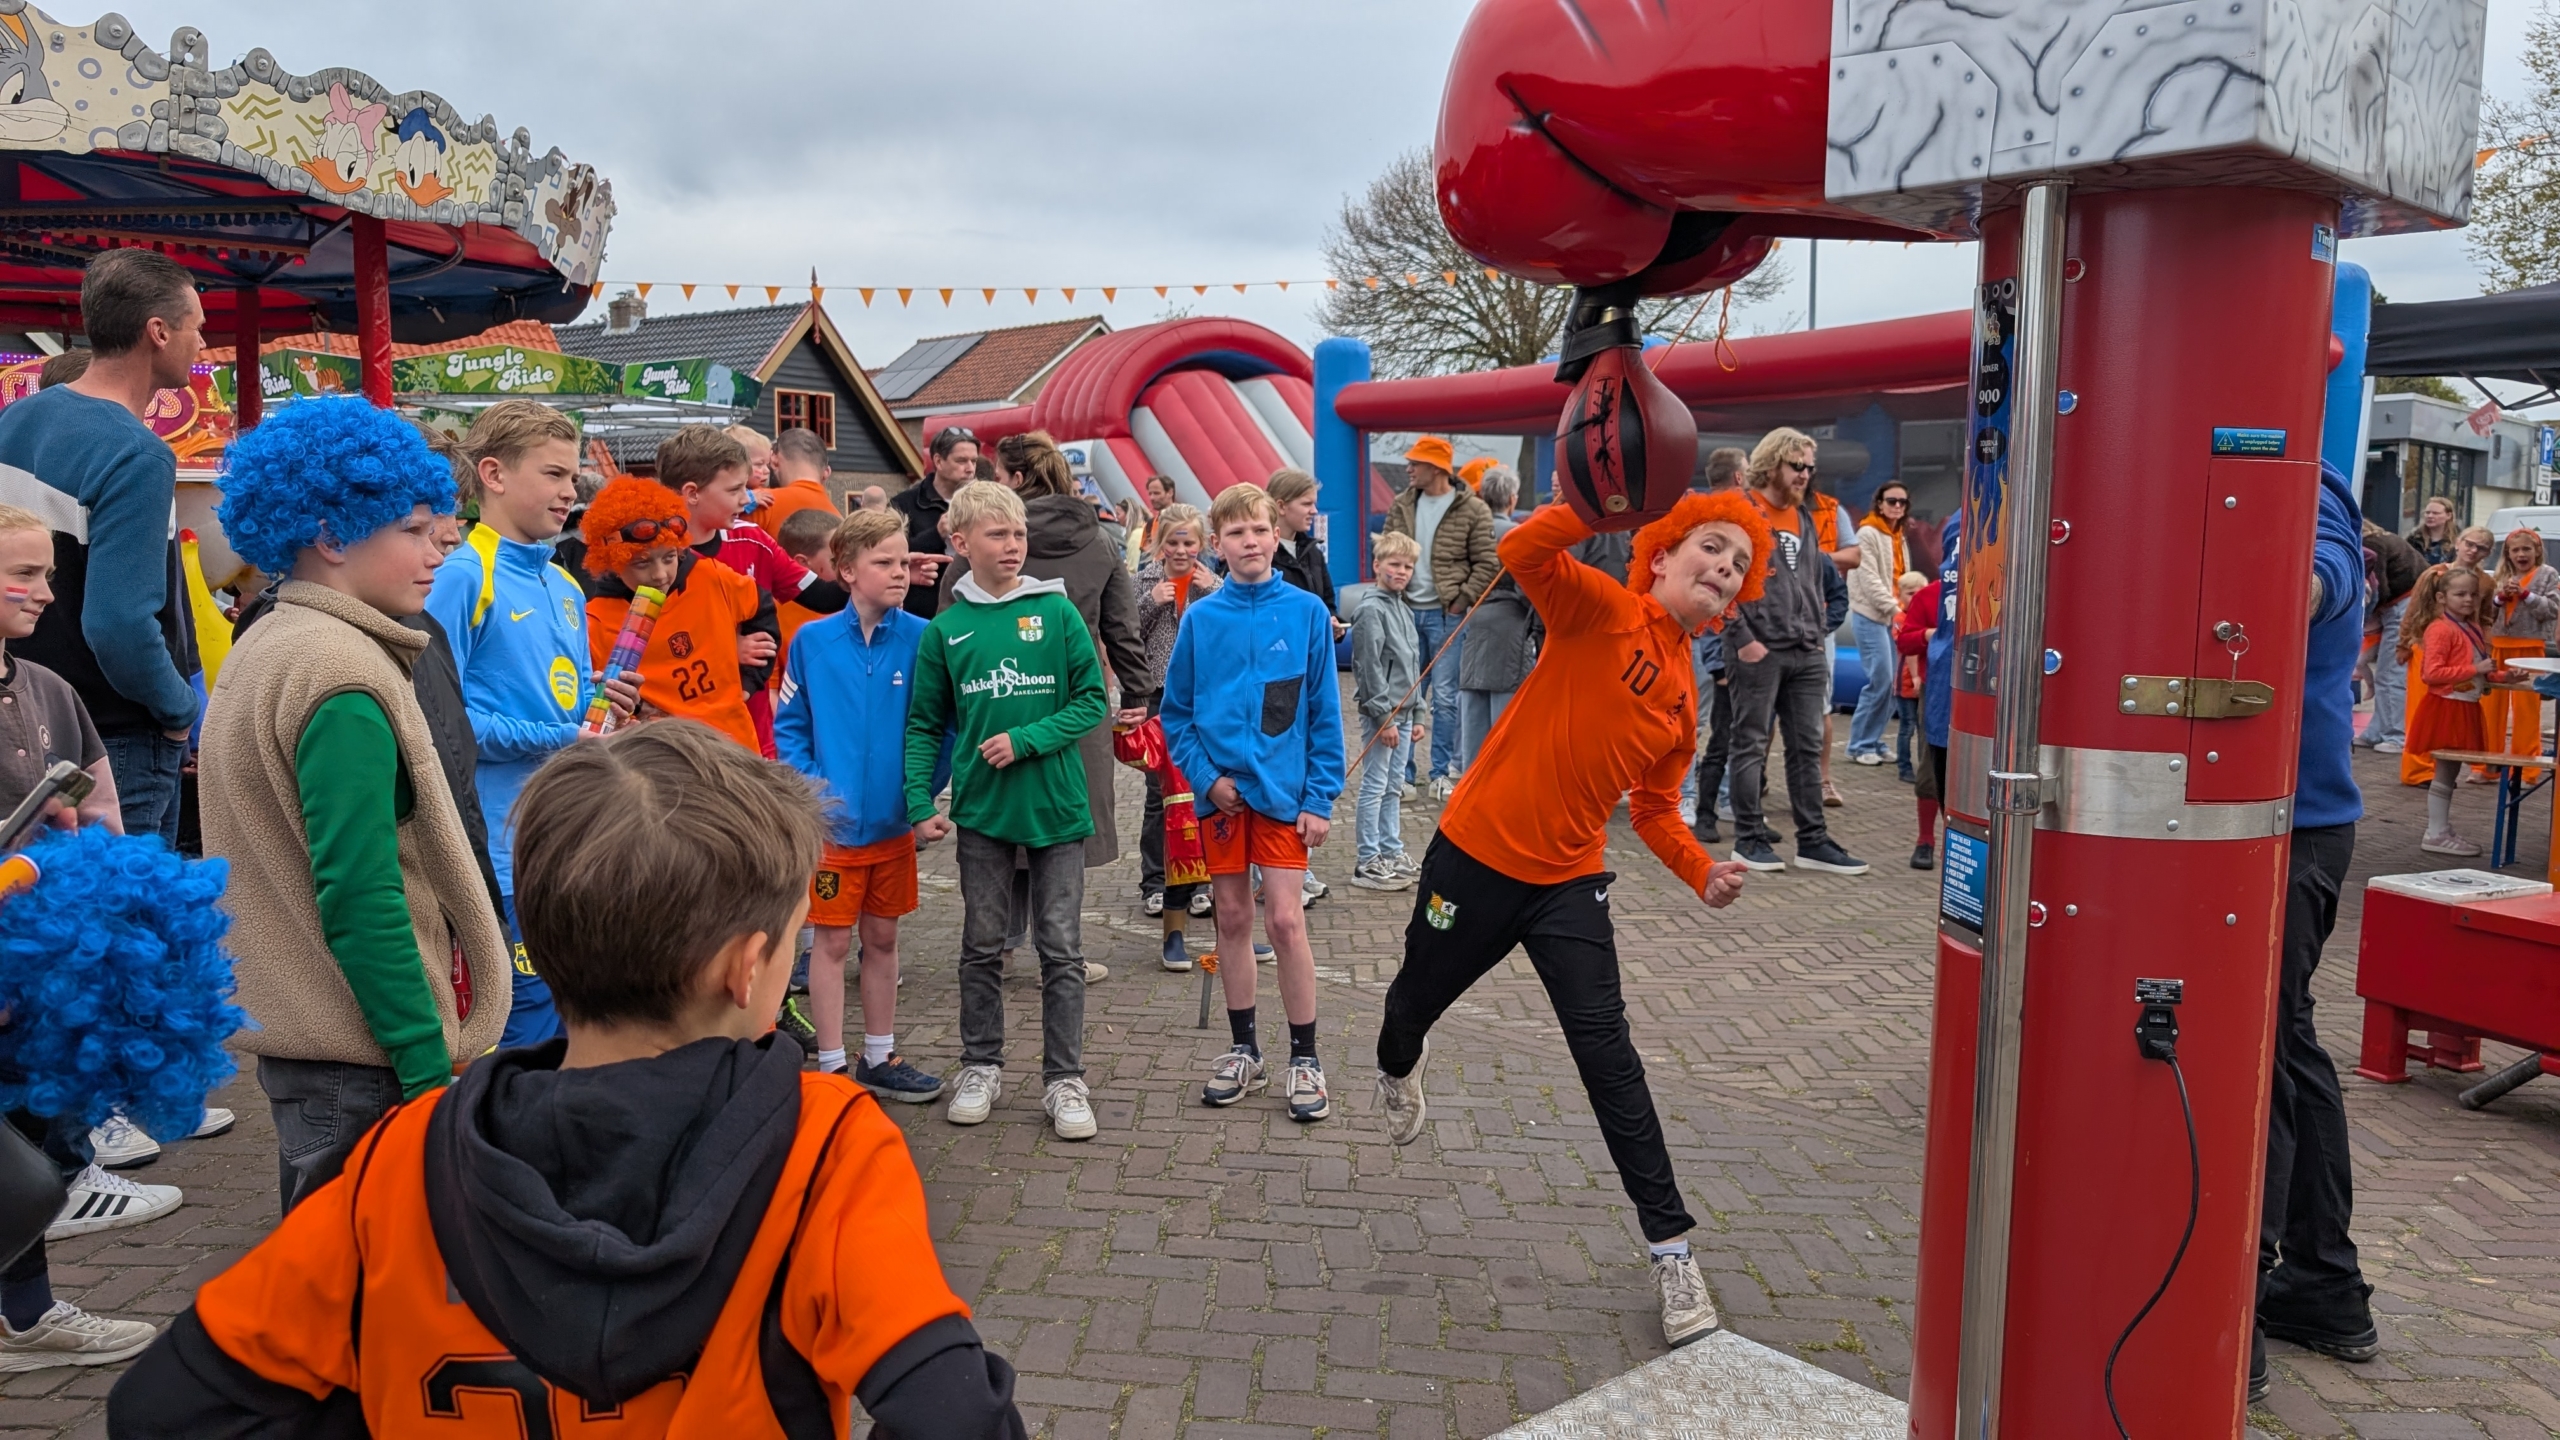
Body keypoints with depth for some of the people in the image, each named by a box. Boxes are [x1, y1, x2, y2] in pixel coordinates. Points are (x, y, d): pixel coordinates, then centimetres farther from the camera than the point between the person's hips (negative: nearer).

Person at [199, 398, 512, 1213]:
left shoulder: (261, 650, 12)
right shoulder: (343, 674, -18)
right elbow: (361, 897, -23)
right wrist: (431, 1067, -20)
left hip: (297, 1028, 10)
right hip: (367, 1054, -10)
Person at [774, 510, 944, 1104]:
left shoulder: (921, 638, -5)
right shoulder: (813, 641, -6)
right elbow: (788, 725, 1)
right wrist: (810, 783, -11)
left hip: (895, 821, 2)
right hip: (834, 823, -2)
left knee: (882, 938, 14)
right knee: (832, 941, 5)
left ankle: (879, 1059, 27)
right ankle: (831, 1065, 18)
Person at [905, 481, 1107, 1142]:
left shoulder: (1057, 611, -3)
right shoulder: (945, 629, 1)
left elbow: (1092, 699, -3)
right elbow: (924, 724, 6)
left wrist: (1026, 740, -14)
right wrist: (920, 803, -3)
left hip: (1056, 806, -1)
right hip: (981, 810, 1)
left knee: (1061, 949, 5)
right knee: (982, 946, 12)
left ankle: (1065, 1080, 14)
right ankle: (981, 1067, 26)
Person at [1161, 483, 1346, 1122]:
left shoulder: (1306, 612, -3)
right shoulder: (1201, 618, 1)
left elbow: (1324, 713, -2)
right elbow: (1176, 711, 6)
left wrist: (1320, 797, -6)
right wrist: (1205, 775, -7)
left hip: (1282, 789, -2)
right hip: (1221, 790, 2)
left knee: (1285, 920, -4)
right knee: (1232, 919, 10)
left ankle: (1304, 1059, 10)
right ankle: (1244, 1051, 24)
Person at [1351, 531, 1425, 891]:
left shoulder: (1403, 609, 14)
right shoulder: (1371, 609, -13)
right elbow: (1370, 668, -17)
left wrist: (1413, 716, 17)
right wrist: (1385, 717, -18)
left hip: (1402, 712, 9)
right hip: (1381, 712, -9)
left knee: (1394, 787, 15)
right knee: (1374, 787, -4)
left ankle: (1392, 851, 23)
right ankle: (1369, 863, 1)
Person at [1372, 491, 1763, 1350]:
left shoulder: (1685, 700, 4)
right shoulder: (1602, 611, -12)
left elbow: (1653, 806, 14)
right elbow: (1523, 554, -30)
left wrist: (1699, 873, -1)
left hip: (1569, 879, 3)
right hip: (1476, 853, -3)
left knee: (1606, 1050, -6)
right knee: (1419, 996, 19)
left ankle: (1670, 1245, 2)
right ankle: (1396, 1071, 57)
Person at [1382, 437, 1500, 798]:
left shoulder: (1472, 510, -6)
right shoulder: (1401, 505, 9)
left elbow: (1487, 564, -7)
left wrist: (1461, 602, -11)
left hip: (1446, 614, -4)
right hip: (1406, 611, 4)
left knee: (1445, 697, 1)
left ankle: (1442, 773, 12)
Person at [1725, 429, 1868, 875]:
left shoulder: (1805, 519, 18)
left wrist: (1818, 631, 14)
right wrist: (1743, 639, -16)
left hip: (1806, 654, 7)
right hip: (1758, 653, -7)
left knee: (1807, 748, 8)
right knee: (1751, 745, 0)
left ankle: (1812, 841, 14)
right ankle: (1749, 839, 7)